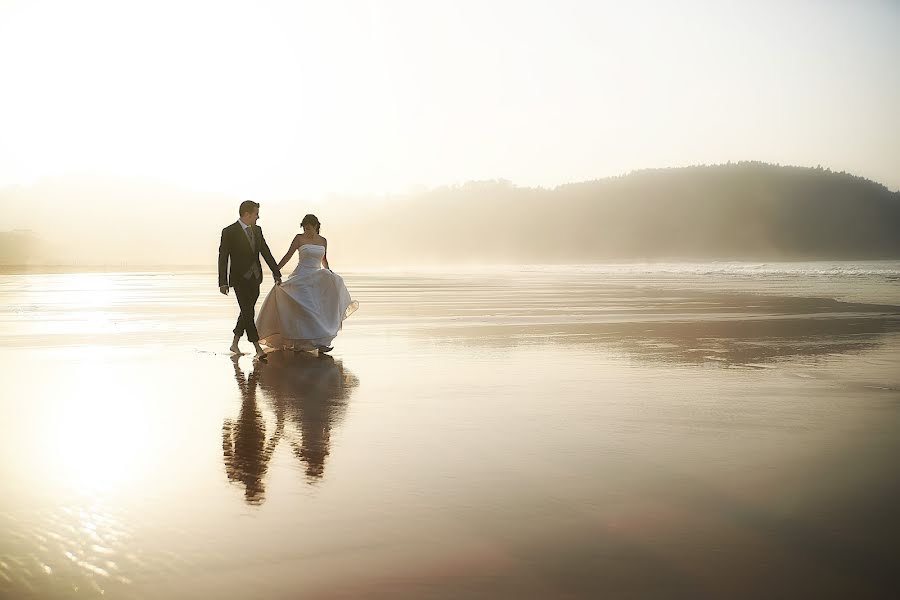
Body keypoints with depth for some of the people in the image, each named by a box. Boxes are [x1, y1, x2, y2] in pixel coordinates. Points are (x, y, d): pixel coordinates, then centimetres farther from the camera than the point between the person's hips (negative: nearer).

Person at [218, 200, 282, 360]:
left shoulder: (257, 230, 8)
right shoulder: (229, 232, -10)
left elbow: (266, 253, 10)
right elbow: (223, 258, -9)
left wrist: (277, 274, 5)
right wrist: (223, 282, -13)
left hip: (255, 278, 6)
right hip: (239, 279, -6)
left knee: (247, 311, 12)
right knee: (249, 312, -10)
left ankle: (235, 344, 26)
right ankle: (258, 349, -10)